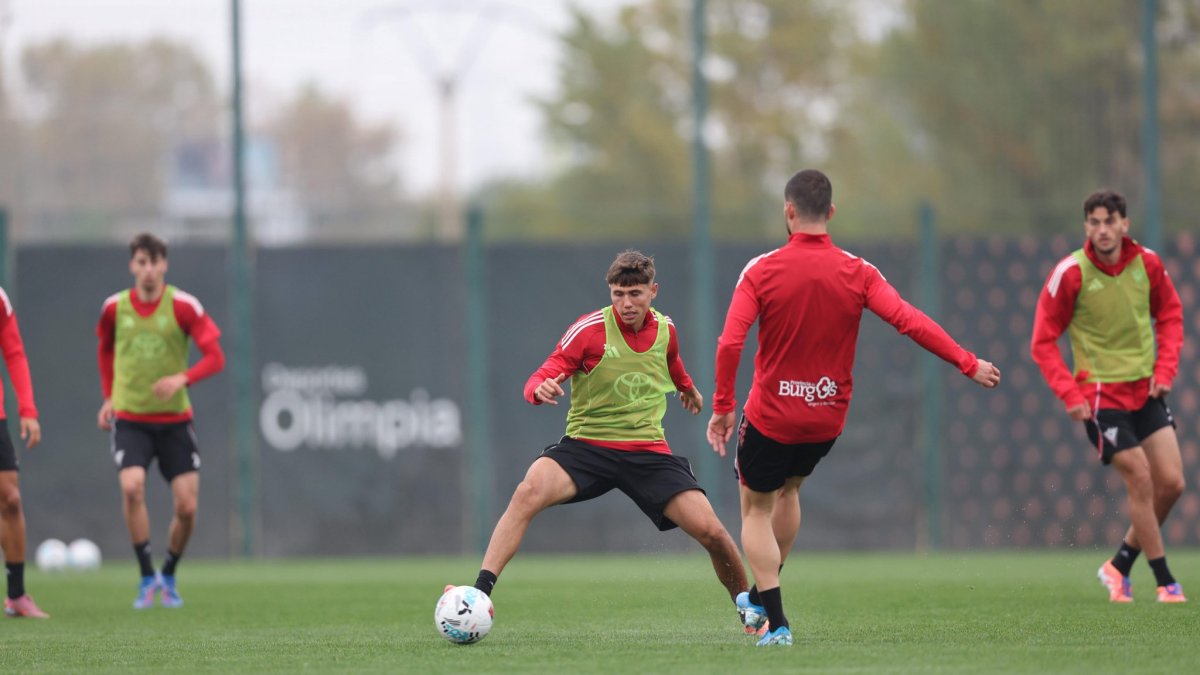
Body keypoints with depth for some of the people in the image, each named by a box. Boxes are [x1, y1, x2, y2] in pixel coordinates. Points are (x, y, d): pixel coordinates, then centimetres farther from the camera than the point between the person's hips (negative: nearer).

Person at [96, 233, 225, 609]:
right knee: (132, 486, -24)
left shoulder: (183, 306, -8)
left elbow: (215, 358, -9)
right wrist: (109, 398, 12)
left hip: (174, 420, 0)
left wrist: (182, 379, -25)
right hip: (129, 419, 0)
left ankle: (169, 577, 21)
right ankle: (147, 577, -12)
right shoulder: (115, 308, 0)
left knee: (187, 506, -4)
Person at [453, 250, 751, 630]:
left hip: (649, 451, 3)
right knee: (529, 491, -33)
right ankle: (480, 592, -35)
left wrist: (687, 387, 51)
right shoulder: (590, 329, -9)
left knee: (710, 530, -11)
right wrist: (540, 389, -36)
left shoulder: (664, 329, 5)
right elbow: (540, 379, -12)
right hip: (587, 445, -3)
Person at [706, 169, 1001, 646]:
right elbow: (909, 321, -15)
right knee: (789, 489, 31)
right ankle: (761, 598, 40)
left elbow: (730, 342, -20)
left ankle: (775, 621, 2)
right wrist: (968, 364, -8)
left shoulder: (761, 271, -12)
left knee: (757, 511, 15)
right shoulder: (857, 273, -8)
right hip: (827, 421, 4)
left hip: (771, 418, -3)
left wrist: (722, 406, -11)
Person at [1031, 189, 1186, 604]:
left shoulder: (1147, 264, -3)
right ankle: (1165, 582, -1)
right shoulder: (1071, 274, -14)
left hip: (1146, 390, 5)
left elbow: (1170, 316, 13)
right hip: (1101, 394, -5)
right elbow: (1043, 342, -8)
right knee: (1141, 480, -12)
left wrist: (1165, 369, 0)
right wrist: (1069, 394, -16)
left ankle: (1120, 566, 16)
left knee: (1171, 482, -2)